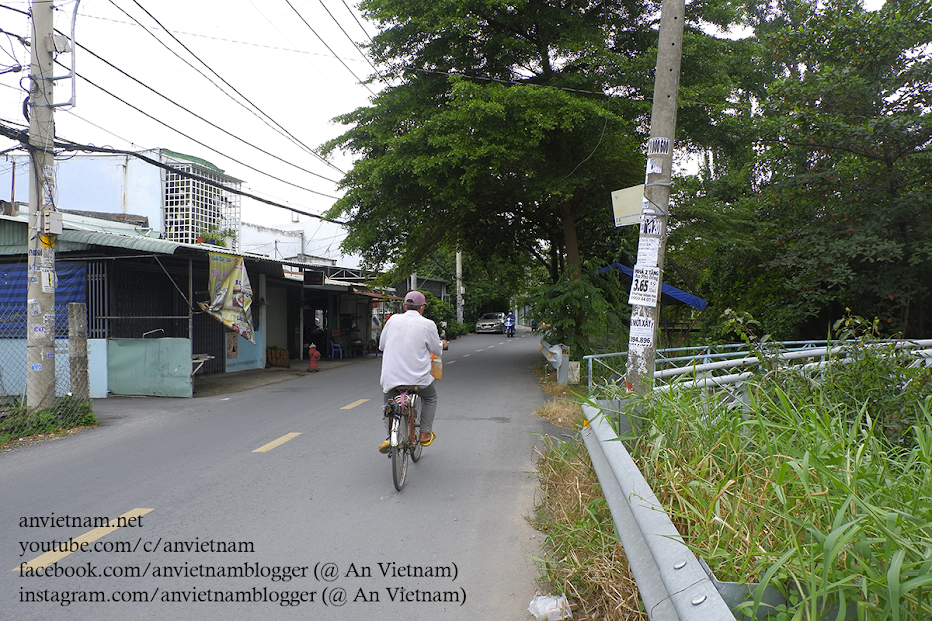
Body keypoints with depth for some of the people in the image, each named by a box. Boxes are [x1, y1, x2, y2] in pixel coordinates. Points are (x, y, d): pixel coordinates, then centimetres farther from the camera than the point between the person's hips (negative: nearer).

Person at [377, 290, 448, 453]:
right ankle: (425, 434, 27)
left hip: (391, 377, 2)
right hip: (418, 378, -2)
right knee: (430, 398, 27)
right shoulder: (428, 325, -7)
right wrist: (443, 345, 28)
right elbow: (436, 350, 5)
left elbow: (381, 345, 12)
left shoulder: (393, 320, 2)